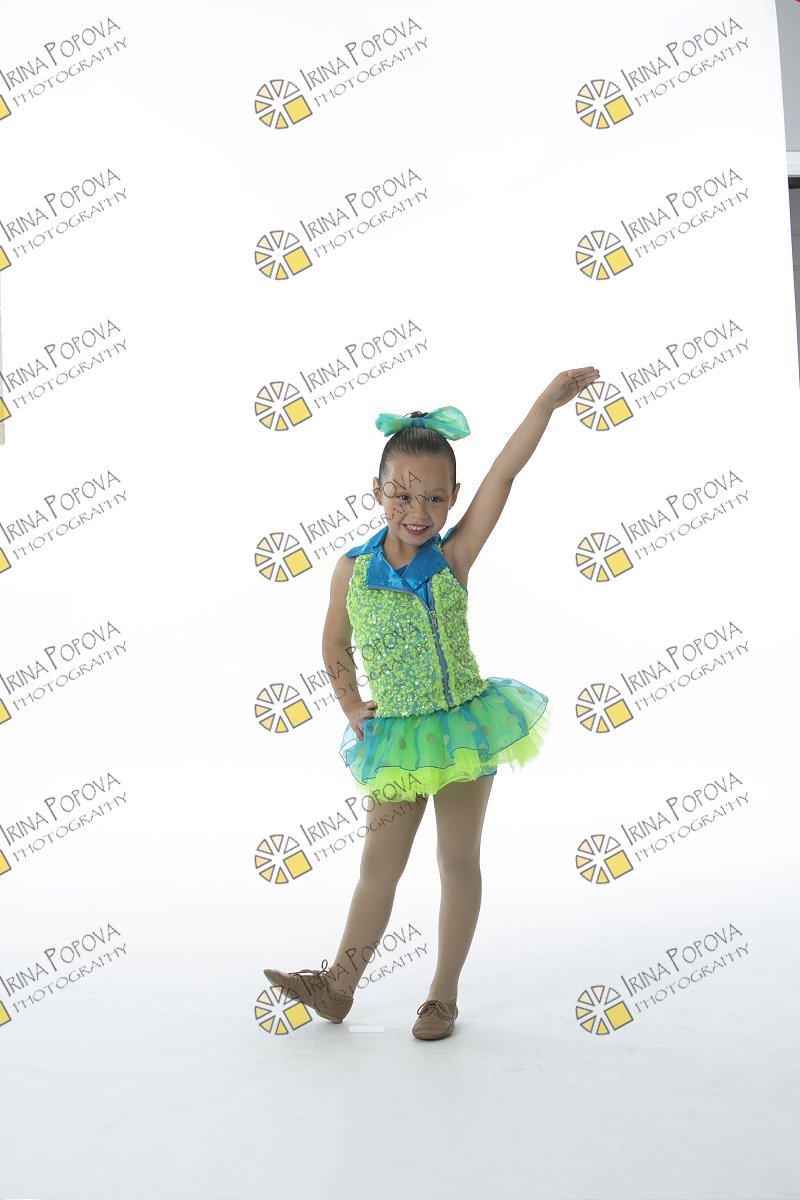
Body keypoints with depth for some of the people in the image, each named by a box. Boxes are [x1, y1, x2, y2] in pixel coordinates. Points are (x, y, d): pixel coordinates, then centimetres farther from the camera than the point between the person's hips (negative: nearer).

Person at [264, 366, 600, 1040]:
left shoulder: (454, 557, -10)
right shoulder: (352, 570, -5)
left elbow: (502, 478, -20)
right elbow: (335, 644, 12)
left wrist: (547, 403, -27)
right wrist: (350, 707, 9)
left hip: (462, 726, -1)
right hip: (393, 737, 2)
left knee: (459, 862, 9)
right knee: (379, 864, 11)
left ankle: (444, 996, 23)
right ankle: (339, 984, 25)